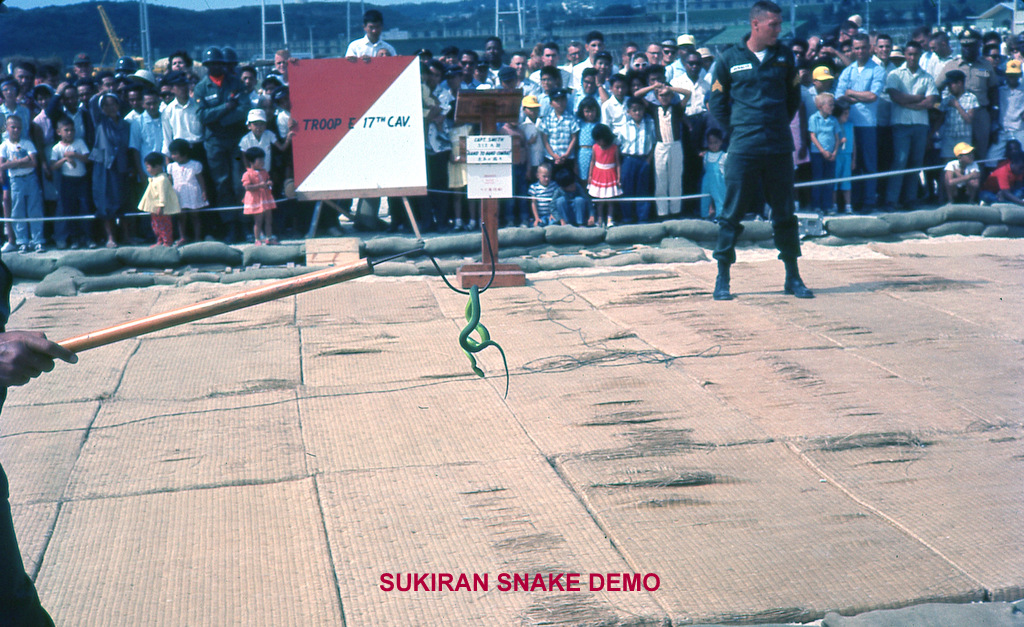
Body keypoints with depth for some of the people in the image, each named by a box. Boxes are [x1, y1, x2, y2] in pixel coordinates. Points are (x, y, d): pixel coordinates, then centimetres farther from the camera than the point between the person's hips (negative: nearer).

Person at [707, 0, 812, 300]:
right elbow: (717, 104, 7)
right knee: (732, 214, -1)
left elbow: (794, 97, 18)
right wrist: (739, 127, 3)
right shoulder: (730, 59, 1)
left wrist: (779, 125, 11)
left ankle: (793, 277, 16)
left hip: (779, 148, 2)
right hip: (743, 149, -2)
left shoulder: (784, 57, 8)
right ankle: (722, 279, 8)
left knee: (785, 214, 7)